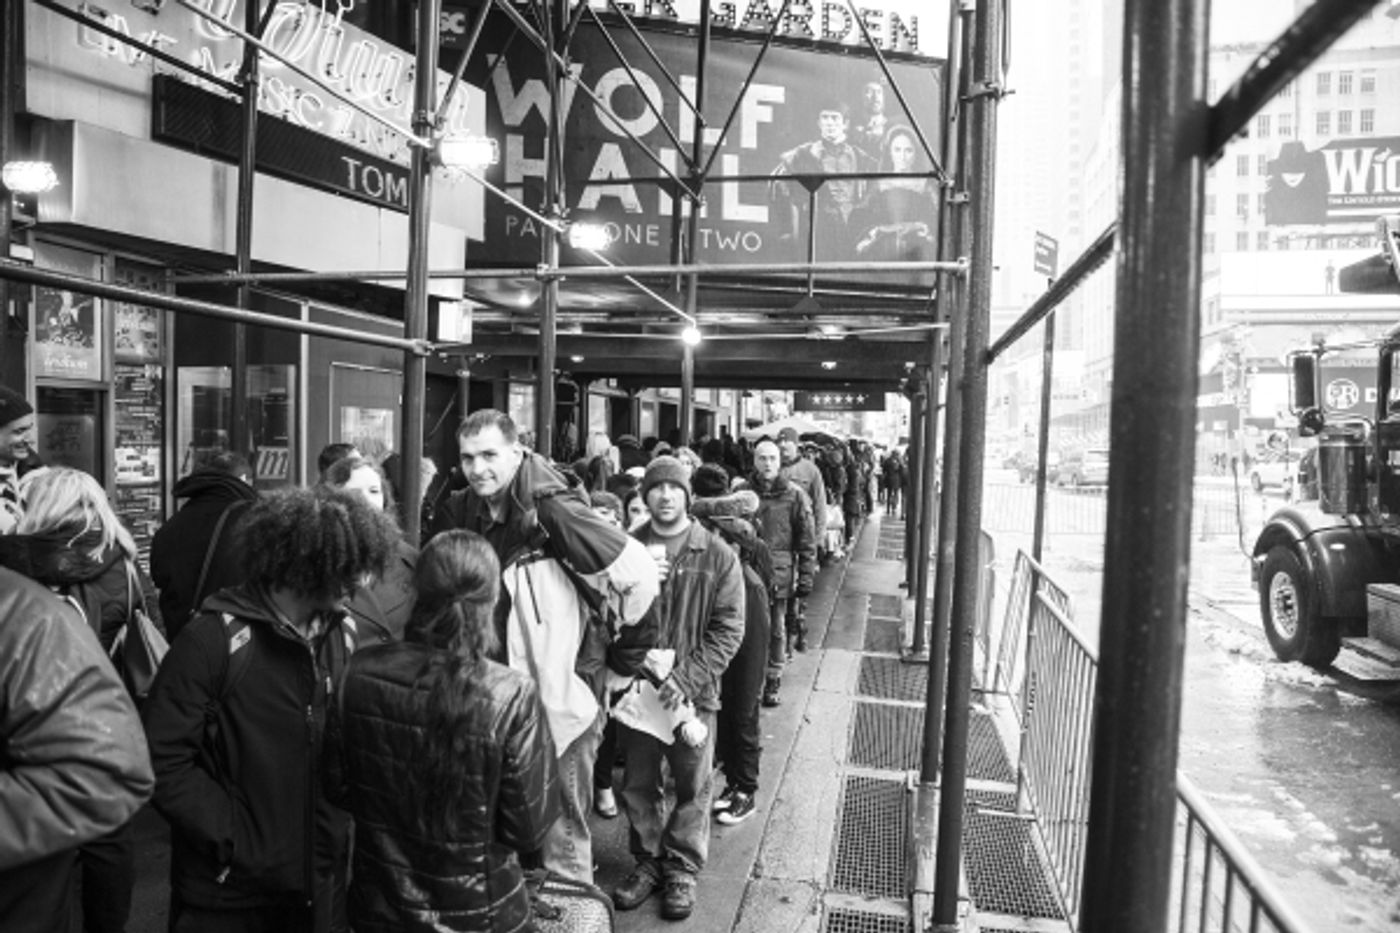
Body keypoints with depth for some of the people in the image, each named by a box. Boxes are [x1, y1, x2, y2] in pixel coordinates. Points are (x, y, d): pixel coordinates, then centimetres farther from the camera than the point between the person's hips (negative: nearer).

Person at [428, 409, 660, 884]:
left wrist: (626, 649, -6)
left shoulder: (553, 511, -20)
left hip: (562, 697, -5)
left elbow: (639, 573, -18)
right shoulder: (458, 514, -1)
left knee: (561, 831, 7)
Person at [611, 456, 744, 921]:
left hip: (694, 691, -2)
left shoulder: (716, 555, -5)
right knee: (638, 783, 15)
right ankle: (648, 860, 34)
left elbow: (728, 629, -9)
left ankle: (683, 868, 29)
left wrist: (687, 677, -17)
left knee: (692, 785, 10)